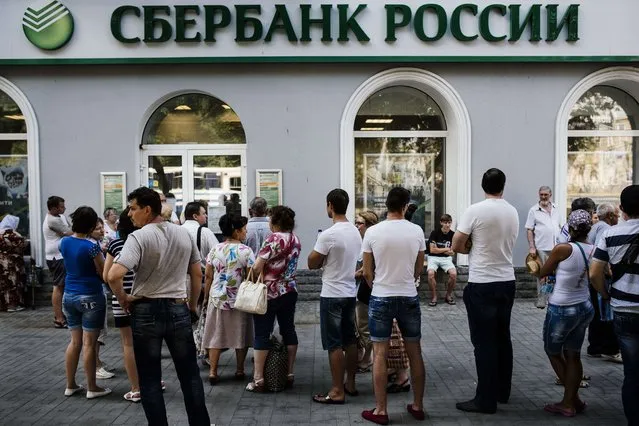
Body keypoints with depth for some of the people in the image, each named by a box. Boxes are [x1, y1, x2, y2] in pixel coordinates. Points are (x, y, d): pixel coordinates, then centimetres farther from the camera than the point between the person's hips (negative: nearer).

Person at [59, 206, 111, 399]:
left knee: (75, 341, 16)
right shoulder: (91, 247, -20)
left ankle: (70, 385, 23)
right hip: (90, 297, -7)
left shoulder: (64, 242, 1)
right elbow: (104, 273, -12)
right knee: (89, 344, 1)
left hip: (69, 296, 7)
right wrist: (103, 255, 4)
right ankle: (92, 388, 11)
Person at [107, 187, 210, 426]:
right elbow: (198, 274, 10)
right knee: (189, 373, 15)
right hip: (178, 310, 4)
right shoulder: (184, 234, 4)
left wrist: (122, 298, -7)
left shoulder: (138, 237, -13)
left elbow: (114, 275, -25)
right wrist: (193, 306, 20)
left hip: (146, 311, -4)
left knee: (150, 379, 10)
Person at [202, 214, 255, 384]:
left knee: (216, 335, 9)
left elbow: (208, 276, 4)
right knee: (241, 334, 11)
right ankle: (240, 370, 20)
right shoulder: (246, 251, -11)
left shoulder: (215, 250, 1)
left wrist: (206, 296, 14)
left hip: (217, 298, 3)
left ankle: (213, 372, 8)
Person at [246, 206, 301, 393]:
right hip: (290, 291, 7)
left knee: (262, 334, 0)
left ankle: (258, 379, 2)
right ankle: (290, 374, 18)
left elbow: (257, 267, -18)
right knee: (288, 330, 12)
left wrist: (252, 282, -2)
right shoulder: (295, 239, 5)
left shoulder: (274, 239, -17)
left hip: (269, 292, -7)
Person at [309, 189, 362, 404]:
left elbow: (312, 263, -11)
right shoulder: (356, 232, 5)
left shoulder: (328, 235, -20)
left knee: (334, 344, -1)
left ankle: (337, 391, 4)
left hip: (332, 295, -8)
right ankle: (350, 383, 26)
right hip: (350, 292, 8)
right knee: (350, 339, 15)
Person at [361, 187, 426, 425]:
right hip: (409, 297, 2)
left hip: (381, 298, -2)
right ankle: (417, 406, 22)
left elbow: (367, 273, -2)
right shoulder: (416, 231, -4)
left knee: (380, 355, 5)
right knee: (414, 353, 13)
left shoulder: (372, 232, -8)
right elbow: (419, 270, 6)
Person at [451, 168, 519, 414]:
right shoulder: (513, 212, 6)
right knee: (502, 338, 16)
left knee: (484, 342, -2)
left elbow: (456, 246, -9)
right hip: (507, 282, 7)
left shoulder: (475, 211, -13)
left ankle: (486, 400, 4)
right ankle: (502, 391, 27)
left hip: (481, 284, -6)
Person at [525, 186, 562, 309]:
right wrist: (532, 247, -12)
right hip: (542, 248, -4)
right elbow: (529, 230, -5)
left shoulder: (555, 209, 12)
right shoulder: (534, 210, -2)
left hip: (556, 247, 4)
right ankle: (541, 300, 8)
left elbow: (559, 226, 20)